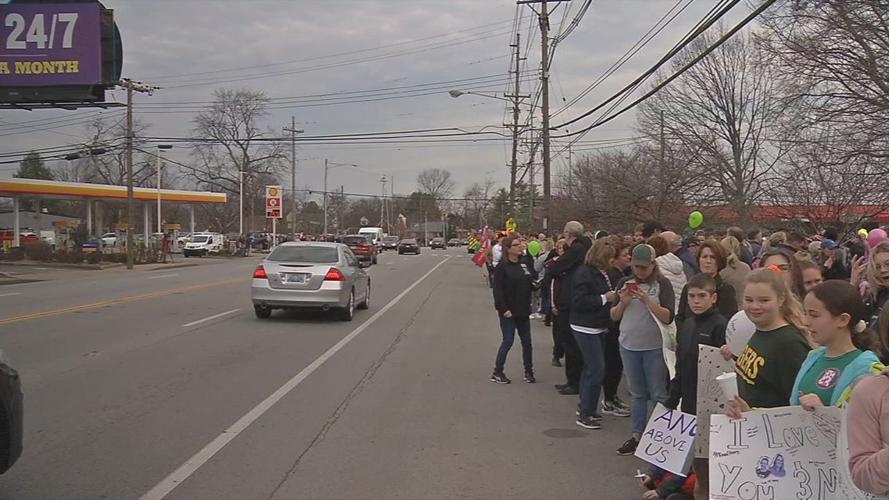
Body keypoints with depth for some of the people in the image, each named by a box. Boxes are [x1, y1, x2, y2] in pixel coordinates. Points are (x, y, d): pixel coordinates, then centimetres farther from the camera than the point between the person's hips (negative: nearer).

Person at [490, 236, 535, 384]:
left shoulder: (524, 265, 8)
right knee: (508, 341, -3)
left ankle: (529, 371, 21)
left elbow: (530, 284, 17)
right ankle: (497, 372, 9)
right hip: (509, 312, -6)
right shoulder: (502, 268, -10)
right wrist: (503, 309, -19)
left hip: (523, 311, 6)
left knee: (526, 341, 8)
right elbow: (498, 290, -14)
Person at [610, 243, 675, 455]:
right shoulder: (625, 283, 6)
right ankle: (636, 436, 20)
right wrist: (623, 302, -12)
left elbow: (668, 317, -14)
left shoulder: (662, 284, -6)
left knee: (658, 394, 2)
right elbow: (614, 316, 6)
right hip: (629, 345, 4)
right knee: (636, 393, 13)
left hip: (654, 347, -4)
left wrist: (647, 299, -23)